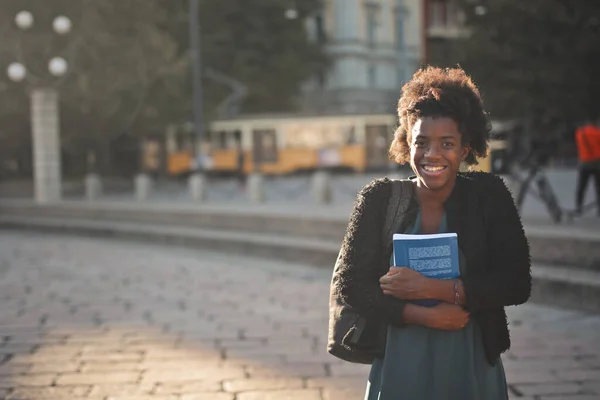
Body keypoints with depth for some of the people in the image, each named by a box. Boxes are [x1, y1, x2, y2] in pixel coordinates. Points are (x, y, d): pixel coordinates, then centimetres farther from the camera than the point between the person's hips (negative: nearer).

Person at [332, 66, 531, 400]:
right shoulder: (379, 198, -5)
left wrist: (431, 288, -19)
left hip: (472, 373, 0)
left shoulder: (489, 195, -4)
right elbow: (348, 282, -7)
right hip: (397, 372, 0)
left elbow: (517, 283, -9)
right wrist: (424, 316, -17)